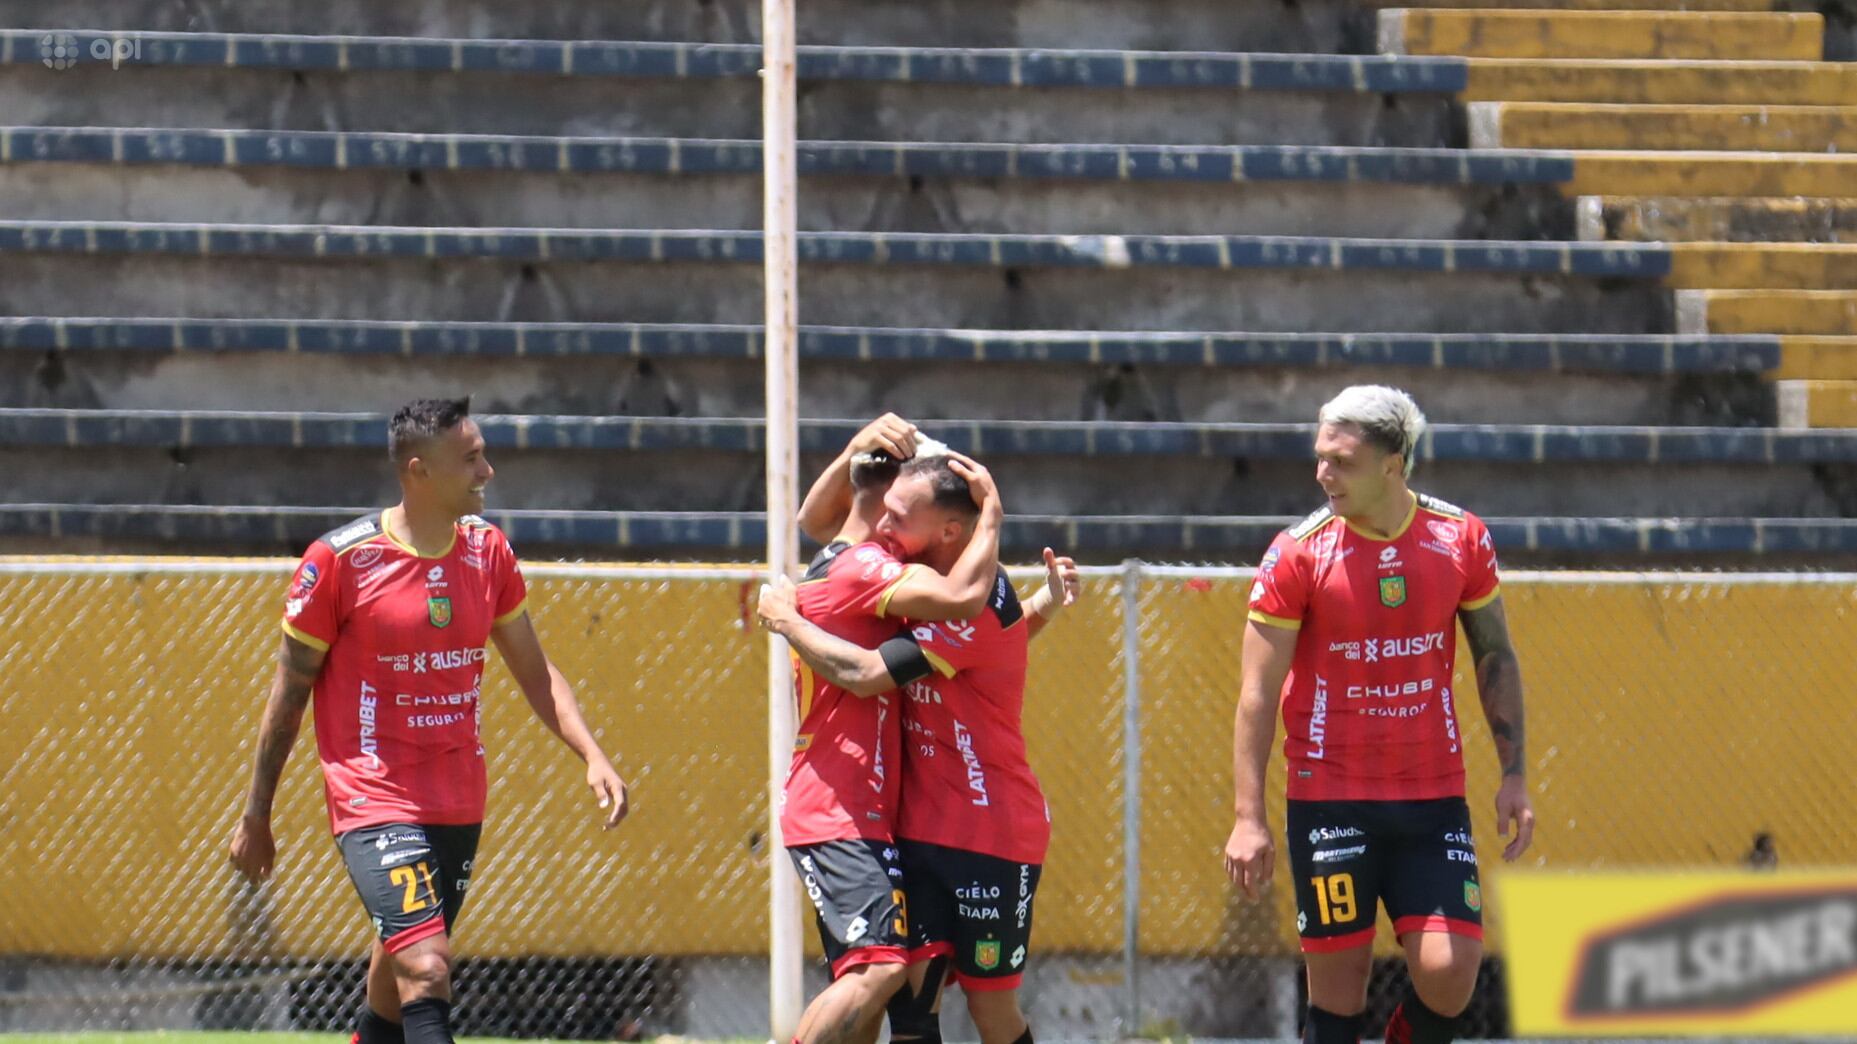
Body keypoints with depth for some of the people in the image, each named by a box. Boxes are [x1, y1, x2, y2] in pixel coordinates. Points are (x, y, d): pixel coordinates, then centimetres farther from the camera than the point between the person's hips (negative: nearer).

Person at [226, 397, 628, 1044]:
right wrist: (255, 816, 3)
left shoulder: (487, 551, 5)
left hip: (460, 807, 6)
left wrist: (592, 756, 0)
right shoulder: (340, 560, -11)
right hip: (375, 803, -6)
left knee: (395, 980, 15)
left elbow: (535, 672, 15)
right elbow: (289, 693, -1)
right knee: (426, 970, -21)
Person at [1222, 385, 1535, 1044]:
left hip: (1434, 797, 2)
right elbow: (1258, 693, -4)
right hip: (1330, 800, -2)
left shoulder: (1460, 538, 1)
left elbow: (1496, 657, 13)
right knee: (1338, 987, -2)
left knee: (1450, 974, -11)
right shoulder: (1299, 552, -6)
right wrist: (1249, 817, -10)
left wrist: (1514, 774, 6)